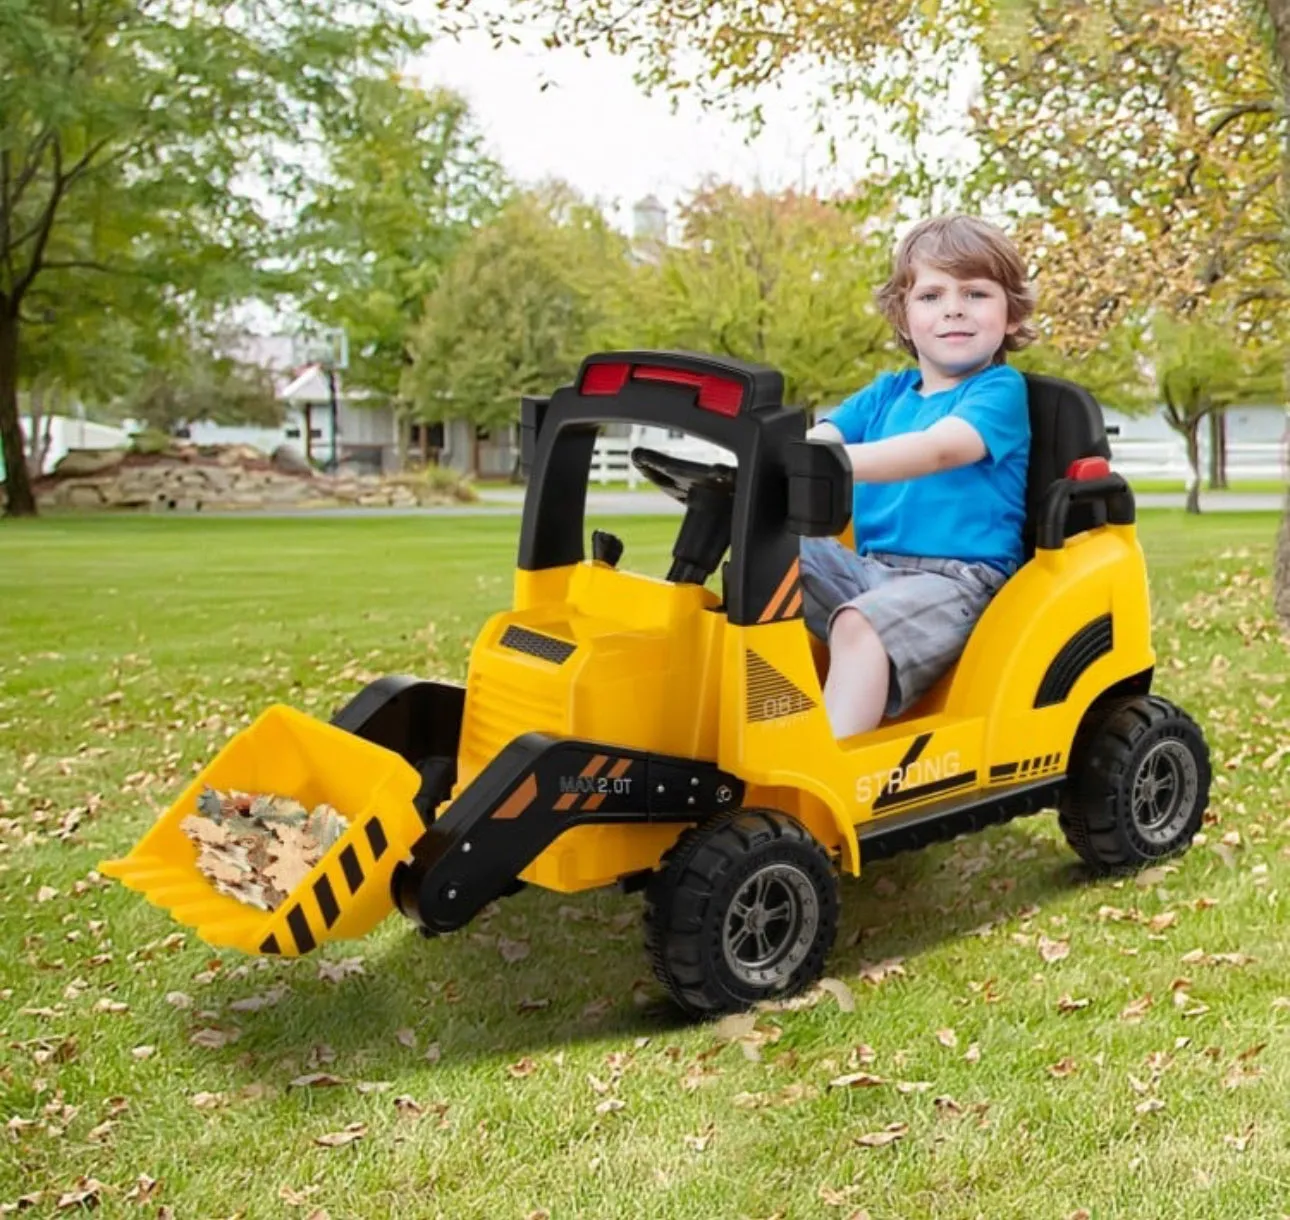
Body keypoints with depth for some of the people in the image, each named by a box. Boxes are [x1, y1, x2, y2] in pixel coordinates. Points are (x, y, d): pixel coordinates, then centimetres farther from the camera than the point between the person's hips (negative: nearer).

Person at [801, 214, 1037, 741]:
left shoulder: (1000, 390, -4)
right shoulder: (885, 394, 17)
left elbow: (940, 450, -24)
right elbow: (814, 439, 3)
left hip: (956, 578, -7)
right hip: (869, 566, 7)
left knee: (859, 623, -34)